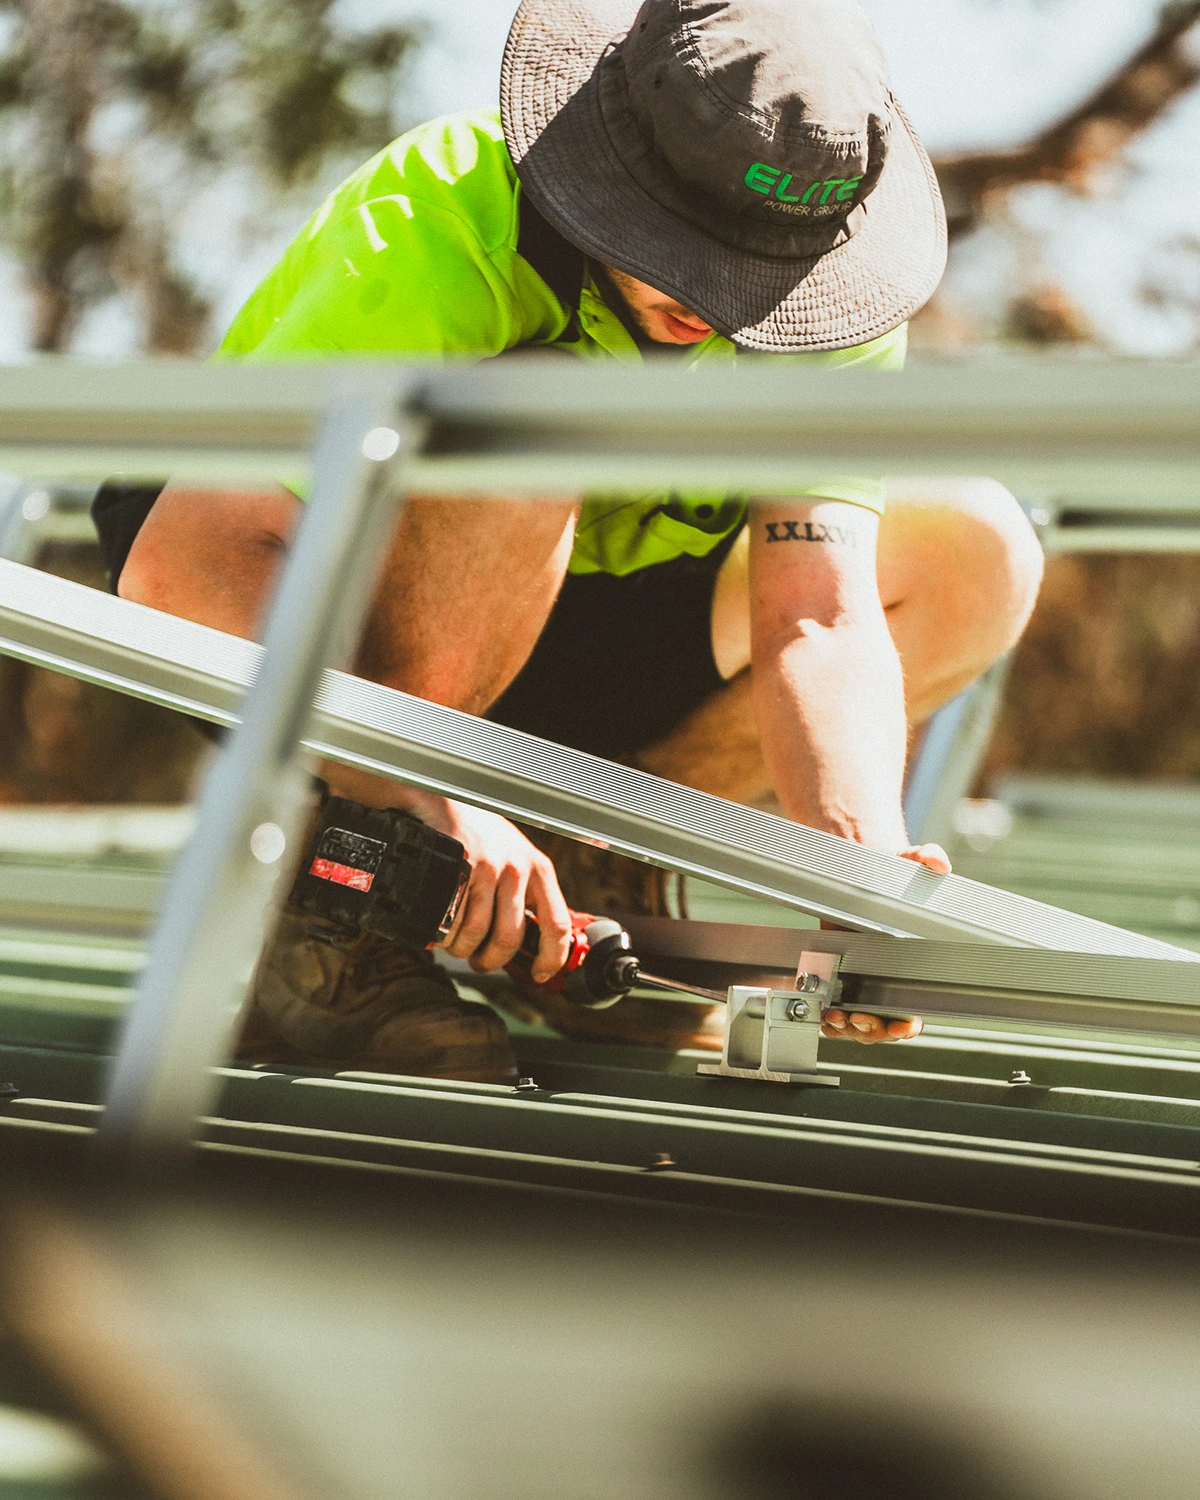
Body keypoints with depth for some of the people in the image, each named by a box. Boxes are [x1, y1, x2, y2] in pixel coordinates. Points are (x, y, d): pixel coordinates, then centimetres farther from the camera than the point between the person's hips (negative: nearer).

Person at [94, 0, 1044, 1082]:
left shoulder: (823, 297, -16)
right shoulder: (436, 231, -32)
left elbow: (818, 620, -23)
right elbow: (177, 564, -41)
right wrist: (431, 797, -53)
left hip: (587, 607, 5)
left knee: (975, 556, -13)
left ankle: (593, 871, -3)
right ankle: (331, 911, -25)